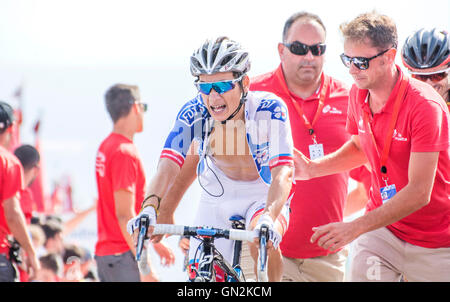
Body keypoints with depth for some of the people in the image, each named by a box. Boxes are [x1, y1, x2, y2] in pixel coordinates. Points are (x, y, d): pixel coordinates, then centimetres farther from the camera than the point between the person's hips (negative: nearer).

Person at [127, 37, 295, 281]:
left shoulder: (269, 110, -28)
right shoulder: (193, 113, -20)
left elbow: (283, 172, -37)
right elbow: (169, 165, -29)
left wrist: (268, 218, -55)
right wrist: (149, 208, -49)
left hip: (264, 195, -3)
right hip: (217, 197, 3)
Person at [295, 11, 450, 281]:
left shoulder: (424, 105, -23)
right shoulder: (358, 94, -1)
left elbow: (419, 193, -26)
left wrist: (354, 228, -29)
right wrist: (312, 169, 2)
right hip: (381, 230, 5)